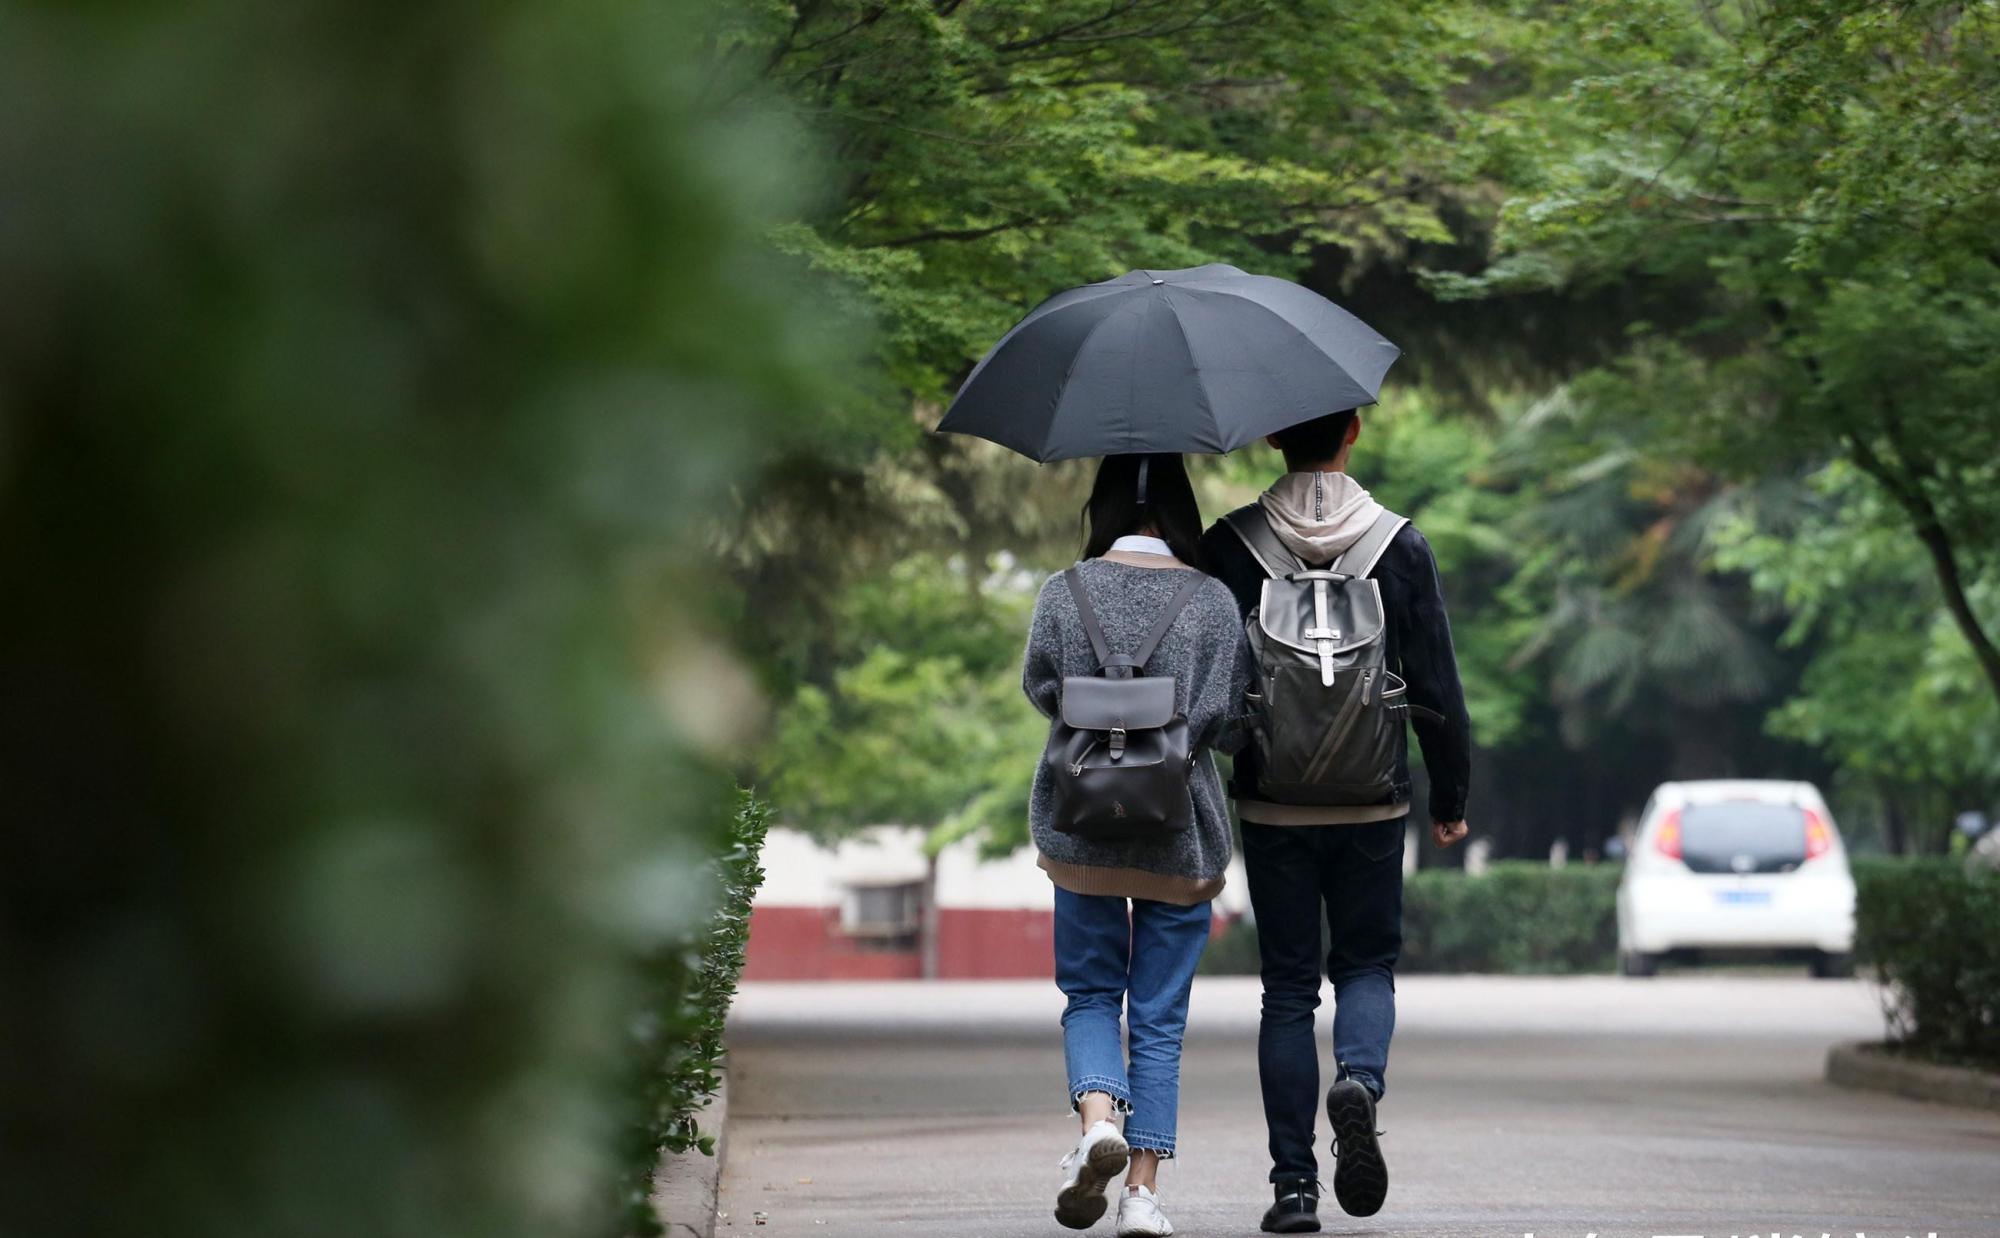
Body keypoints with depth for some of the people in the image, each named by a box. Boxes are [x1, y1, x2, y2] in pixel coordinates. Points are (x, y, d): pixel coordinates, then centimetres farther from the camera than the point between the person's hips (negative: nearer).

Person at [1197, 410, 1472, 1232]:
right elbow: (1437, 685, -1)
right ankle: (1360, 1079, -16)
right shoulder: (1401, 546, -3)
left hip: (1271, 801, 0)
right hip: (1373, 798, 0)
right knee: (1367, 962, 15)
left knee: (1288, 986, 8)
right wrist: (1450, 796, 9)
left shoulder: (1229, 547, -5)